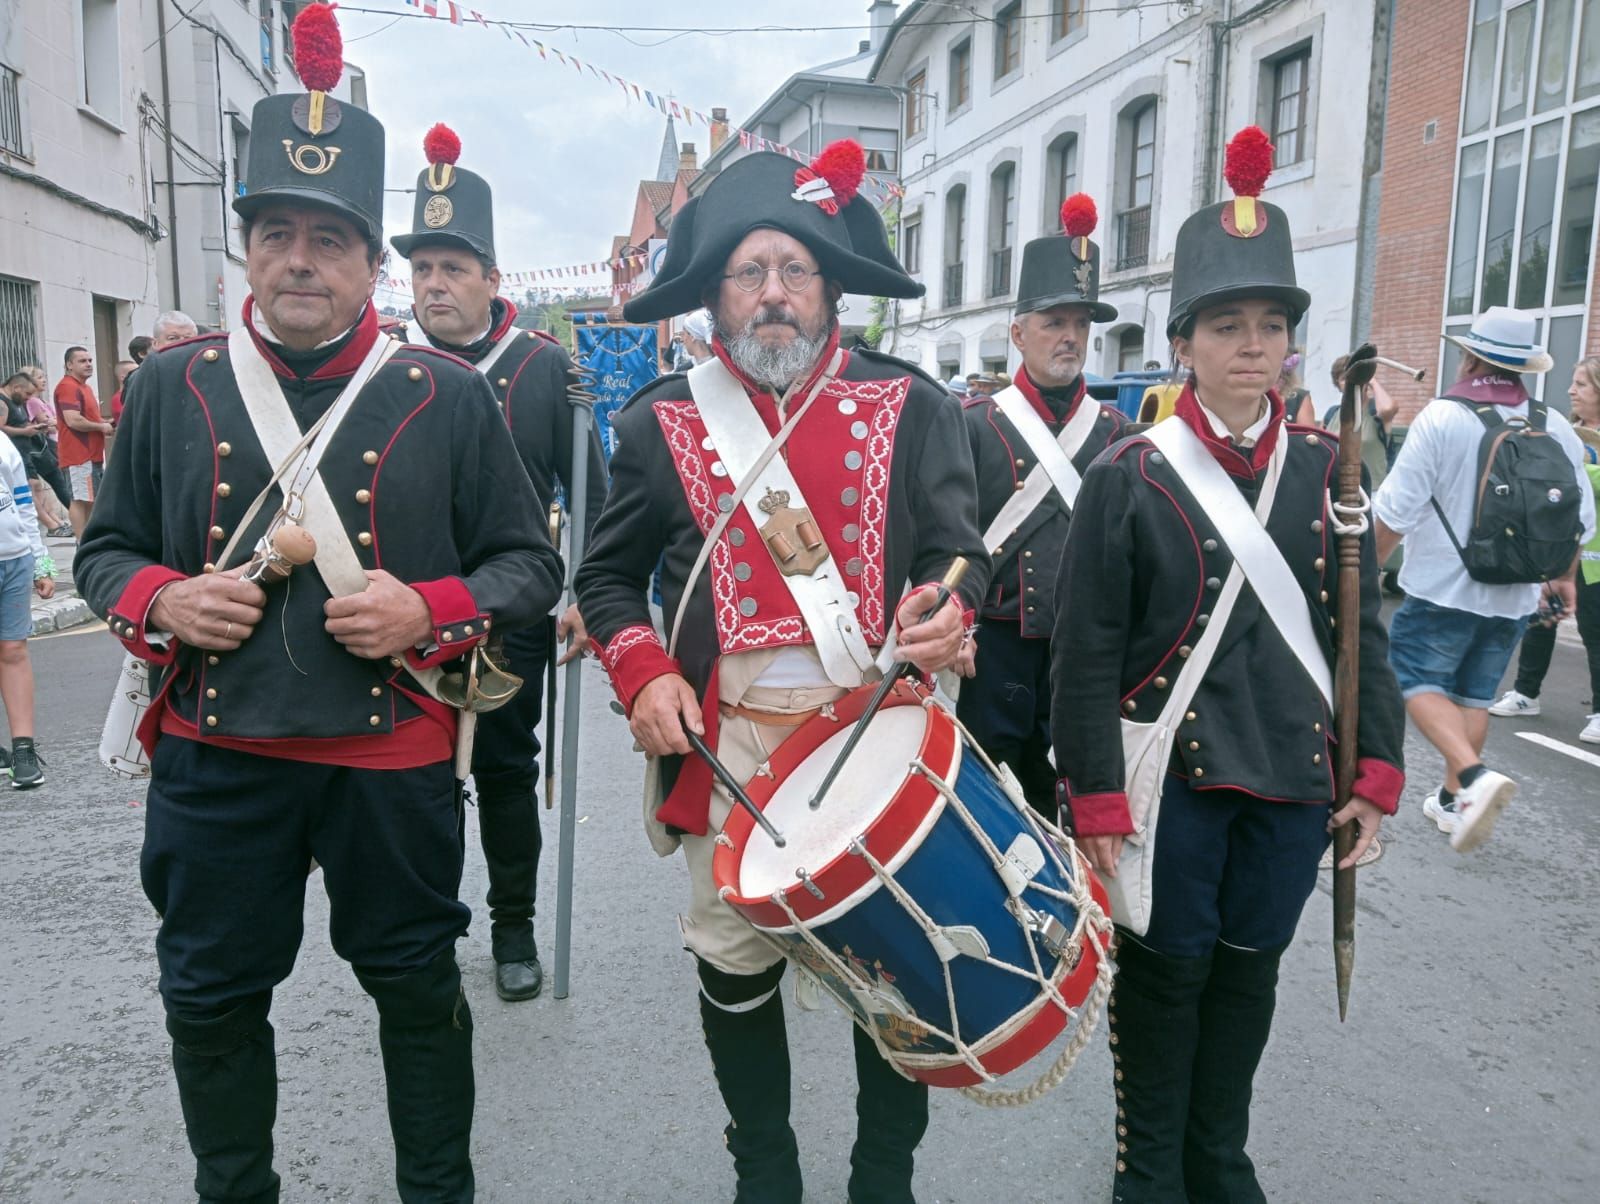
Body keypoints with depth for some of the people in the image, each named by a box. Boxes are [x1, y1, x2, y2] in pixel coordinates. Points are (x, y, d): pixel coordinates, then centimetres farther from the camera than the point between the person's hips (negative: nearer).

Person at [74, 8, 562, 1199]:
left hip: (395, 759, -2)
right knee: (212, 999, 16)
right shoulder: (170, 385, 3)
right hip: (214, 759, 3)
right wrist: (158, 602, -10)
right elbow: (106, 547, 11)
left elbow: (530, 563, -1)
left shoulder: (450, 394, -4)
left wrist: (429, 613, -18)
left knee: (420, 987, 14)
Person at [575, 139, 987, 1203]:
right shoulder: (662, 423, 3)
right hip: (730, 745, 1)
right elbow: (610, 575, 10)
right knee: (735, 967, 11)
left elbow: (959, 551, 1)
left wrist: (945, 608, -22)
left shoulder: (912, 408, 2)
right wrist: (645, 675, -6)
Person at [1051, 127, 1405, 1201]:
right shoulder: (1129, 476, -9)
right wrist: (1097, 797, -11)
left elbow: (1362, 628, 7)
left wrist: (1378, 769, 2)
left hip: (1294, 775, 4)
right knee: (1166, 968, 10)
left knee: (1250, 967, 17)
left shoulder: (1327, 470, 4)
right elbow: (1089, 651, -9)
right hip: (1173, 774, -4)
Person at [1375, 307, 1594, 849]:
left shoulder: (1441, 418, -14)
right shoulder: (1555, 430, 2)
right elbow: (1579, 519, 9)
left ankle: (1475, 777, -17)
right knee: (1474, 694, 15)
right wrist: (1563, 577, 24)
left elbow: (1396, 510, -15)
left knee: (1418, 682, 3)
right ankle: (1452, 800, 21)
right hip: (1515, 595, 5)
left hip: (1441, 588, -5)